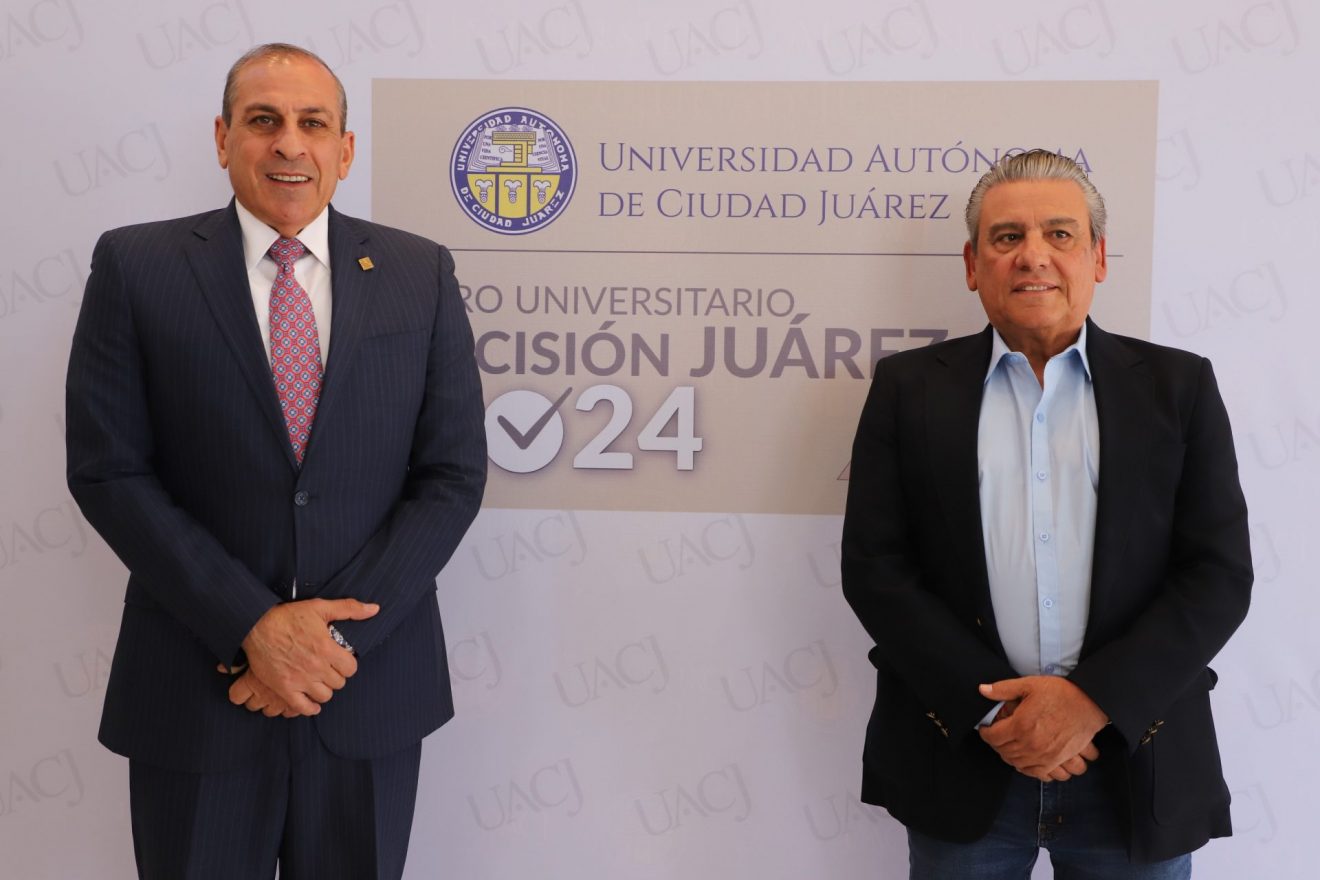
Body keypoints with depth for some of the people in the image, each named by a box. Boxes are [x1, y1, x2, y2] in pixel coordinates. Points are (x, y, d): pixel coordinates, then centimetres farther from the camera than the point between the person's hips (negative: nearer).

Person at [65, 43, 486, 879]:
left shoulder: (421, 274, 1)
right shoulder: (136, 267, -2)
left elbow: (454, 473, -3)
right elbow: (108, 471, -5)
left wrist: (338, 632, -11)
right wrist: (253, 625, -14)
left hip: (370, 684, 1)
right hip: (195, 687, -1)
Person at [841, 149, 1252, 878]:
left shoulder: (1179, 387, 2)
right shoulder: (909, 387, 1)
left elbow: (1219, 573, -2)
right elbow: (874, 567, -4)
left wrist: (1092, 699, -13)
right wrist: (990, 706, -12)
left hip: (1137, 762, 1)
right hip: (961, 755, 0)